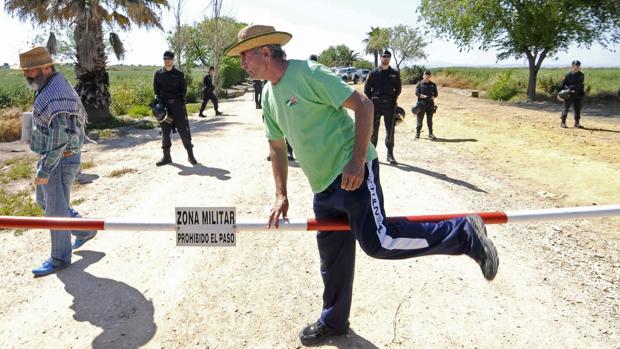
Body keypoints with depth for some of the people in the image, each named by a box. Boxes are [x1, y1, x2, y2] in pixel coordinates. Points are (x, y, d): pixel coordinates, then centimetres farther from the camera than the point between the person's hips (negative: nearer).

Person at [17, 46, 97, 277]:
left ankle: (60, 258, 17)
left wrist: (44, 171, -24)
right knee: (44, 201, 23)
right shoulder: (52, 87, 10)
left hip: (59, 161, -10)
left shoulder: (55, 95, -24)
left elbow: (59, 138, -28)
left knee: (56, 211, 2)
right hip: (53, 158, 11)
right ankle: (84, 231, 32)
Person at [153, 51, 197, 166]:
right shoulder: (158, 74, 8)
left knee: (184, 130, -4)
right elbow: (156, 90, 11)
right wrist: (159, 103, 1)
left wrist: (181, 102, -5)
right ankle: (166, 156, 14)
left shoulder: (179, 74, 2)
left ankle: (190, 155, 3)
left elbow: (184, 89, 4)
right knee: (165, 131, 6)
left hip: (177, 105, -2)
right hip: (163, 106, 2)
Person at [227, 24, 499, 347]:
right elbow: (277, 146, 18)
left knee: (377, 242, -21)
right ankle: (333, 322, 34)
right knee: (331, 257, 16)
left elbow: (363, 104, -16)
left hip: (352, 172, -8)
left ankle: (463, 233, -6)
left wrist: (357, 161, -23)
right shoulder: (268, 94, 11)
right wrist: (281, 195, 11)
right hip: (323, 186, 8)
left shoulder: (308, 73, -14)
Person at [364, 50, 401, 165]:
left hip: (389, 104, 1)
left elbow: (398, 89, 11)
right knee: (373, 129, 4)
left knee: (390, 129, 1)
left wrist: (393, 100, -1)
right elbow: (366, 89, 3)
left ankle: (390, 154, 8)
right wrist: (370, 103, -4)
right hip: (375, 104, -1)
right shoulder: (373, 73, 3)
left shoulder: (395, 74, 7)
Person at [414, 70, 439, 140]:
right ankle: (417, 133, 11)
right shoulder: (419, 84, 4)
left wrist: (432, 97, -13)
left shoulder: (433, 85, 12)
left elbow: (435, 94, 9)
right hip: (421, 104, -2)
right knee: (420, 119, 2)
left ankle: (430, 134, 9)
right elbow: (417, 93, -6)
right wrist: (424, 96, -20)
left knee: (430, 120, 4)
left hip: (430, 104, 2)